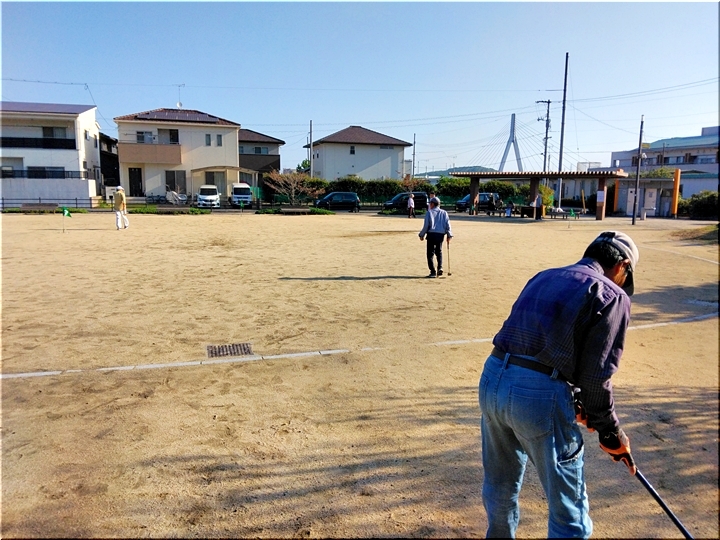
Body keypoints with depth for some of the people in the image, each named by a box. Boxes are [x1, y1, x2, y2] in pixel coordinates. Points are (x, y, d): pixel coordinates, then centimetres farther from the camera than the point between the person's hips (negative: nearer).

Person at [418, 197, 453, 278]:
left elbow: (426, 226, -5)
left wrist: (421, 235, 5)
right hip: (441, 235, 4)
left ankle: (433, 272, -3)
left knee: (430, 254, 2)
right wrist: (449, 236, 6)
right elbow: (448, 225, 4)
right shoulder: (444, 213, 11)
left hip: (431, 234, -4)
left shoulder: (429, 212, -1)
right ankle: (440, 267, 2)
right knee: (439, 252, 21)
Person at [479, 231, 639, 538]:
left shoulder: (543, 277, 20)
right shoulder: (612, 295, 0)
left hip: (492, 379, 7)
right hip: (540, 395, -7)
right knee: (569, 511, 14)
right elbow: (595, 377, -6)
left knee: (500, 487, 28)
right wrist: (611, 432, 8)